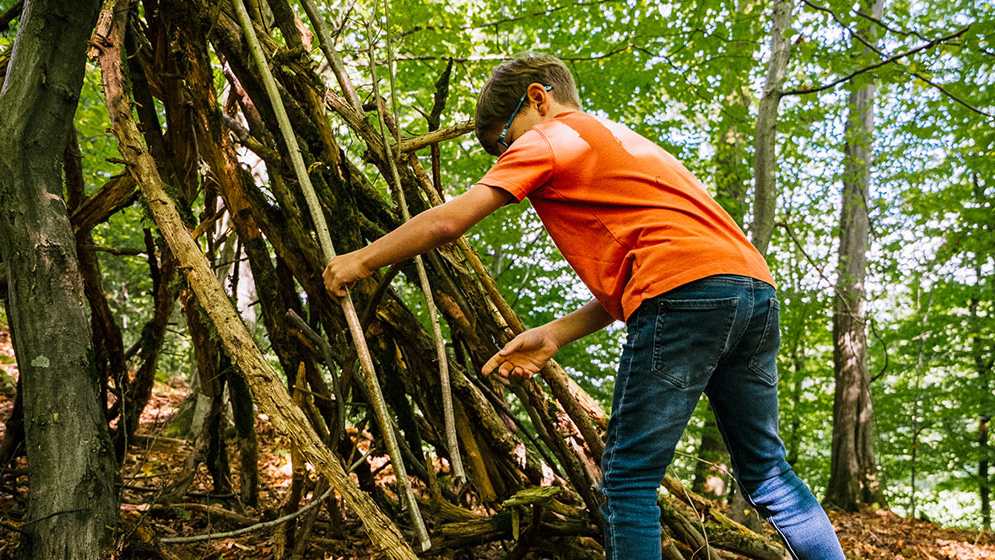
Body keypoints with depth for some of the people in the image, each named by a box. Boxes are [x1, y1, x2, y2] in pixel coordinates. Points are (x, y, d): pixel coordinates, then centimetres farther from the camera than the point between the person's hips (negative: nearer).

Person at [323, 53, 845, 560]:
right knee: (765, 470, 18)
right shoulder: (617, 139, 33)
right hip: (755, 288, 9)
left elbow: (448, 221, 2)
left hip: (687, 293, -9)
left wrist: (360, 261, 14)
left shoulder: (549, 138, 9)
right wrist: (556, 334, 21)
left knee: (628, 476, 0)